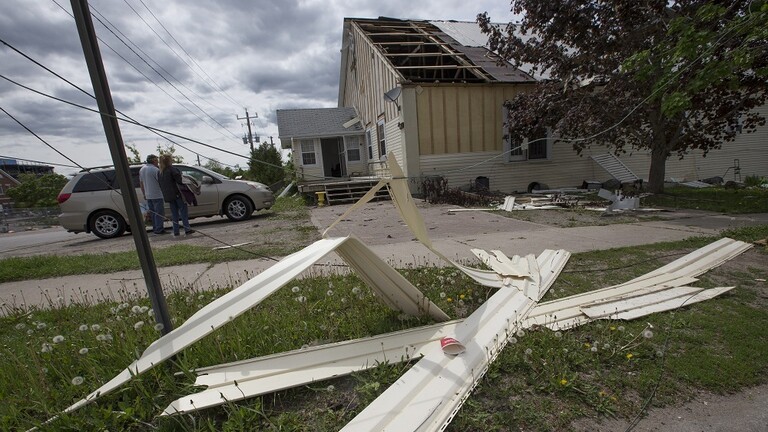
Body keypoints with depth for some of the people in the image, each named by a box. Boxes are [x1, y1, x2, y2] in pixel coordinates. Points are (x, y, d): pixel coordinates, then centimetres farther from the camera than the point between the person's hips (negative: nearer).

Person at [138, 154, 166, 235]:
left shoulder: (141, 170, 12)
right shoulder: (156, 170, -13)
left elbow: (141, 183, 16)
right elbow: (161, 182, -12)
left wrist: (144, 194, 21)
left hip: (148, 196, 8)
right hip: (157, 195, -8)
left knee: (152, 212, 14)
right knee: (159, 212, -4)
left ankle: (155, 228, 19)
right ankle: (159, 229, -5)